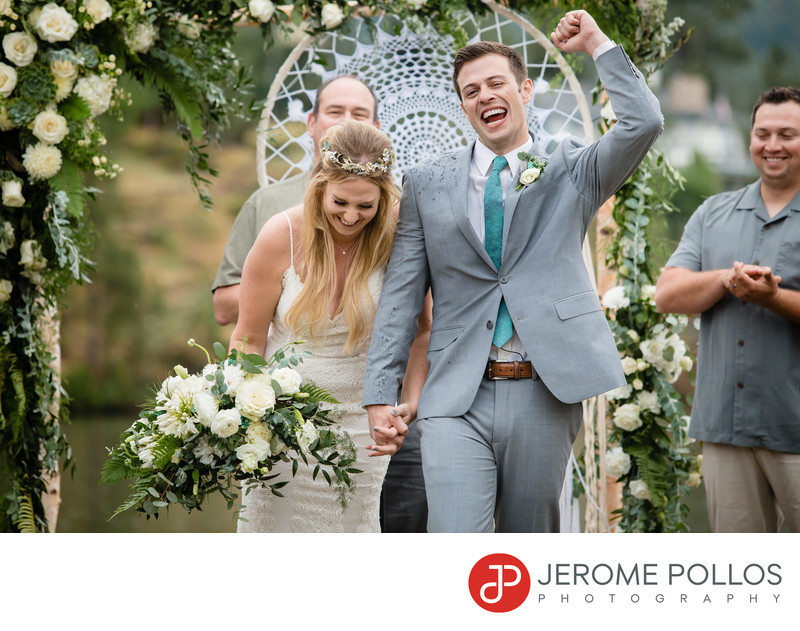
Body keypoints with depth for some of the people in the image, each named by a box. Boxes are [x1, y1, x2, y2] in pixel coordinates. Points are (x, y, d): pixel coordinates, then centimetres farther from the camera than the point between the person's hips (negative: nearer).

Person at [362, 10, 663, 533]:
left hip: (544, 396, 0)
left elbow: (643, 123, -9)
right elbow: (401, 295, 10)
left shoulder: (571, 173, 8)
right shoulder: (427, 185, 11)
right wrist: (380, 395, 3)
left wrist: (598, 44, -2)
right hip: (457, 397, 0)